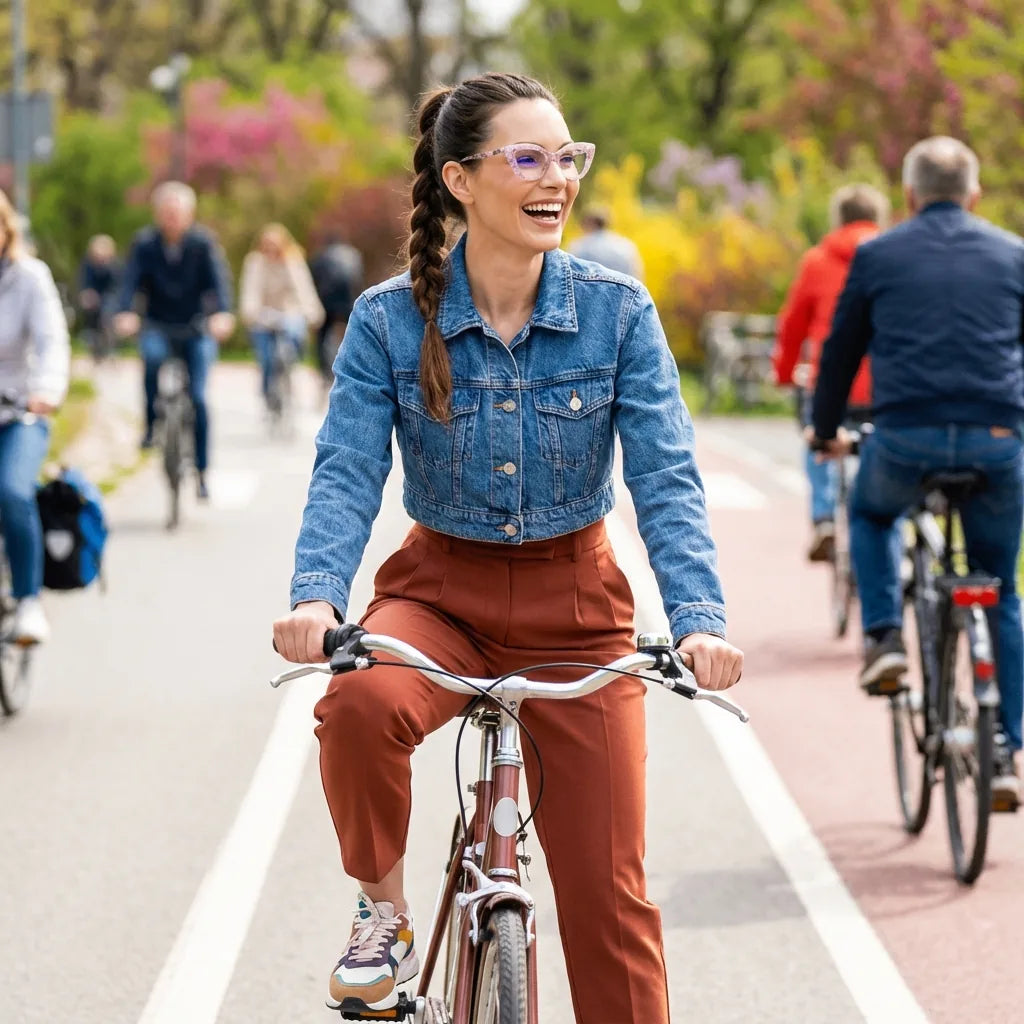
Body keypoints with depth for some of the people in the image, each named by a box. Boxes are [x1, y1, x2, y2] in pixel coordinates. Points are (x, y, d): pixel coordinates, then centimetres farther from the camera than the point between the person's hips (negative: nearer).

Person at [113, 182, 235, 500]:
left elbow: (219, 278, -22)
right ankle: (151, 424, -15)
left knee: (198, 397, -11)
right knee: (152, 355, -34)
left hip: (196, 330, -1)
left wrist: (223, 313, -42)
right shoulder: (145, 243, -8)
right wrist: (124, 313, -39)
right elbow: (131, 280, -19)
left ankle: (201, 471, 0)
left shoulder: (202, 243, -11)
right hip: (158, 327, 1)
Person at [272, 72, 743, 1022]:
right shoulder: (389, 319, -10)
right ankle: (383, 909, -7)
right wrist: (315, 595, -35)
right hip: (440, 591, 0)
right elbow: (347, 472, -16)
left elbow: (665, 478, -15)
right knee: (359, 703, -34)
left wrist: (699, 616, -31)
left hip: (575, 599, 1)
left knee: (607, 888, -1)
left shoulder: (618, 312, -10)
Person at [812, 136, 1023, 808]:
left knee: (871, 515, 34)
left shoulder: (877, 256, 10)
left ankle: (885, 635, 12)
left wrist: (826, 430, 32)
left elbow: (841, 350, 16)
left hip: (906, 438, -1)